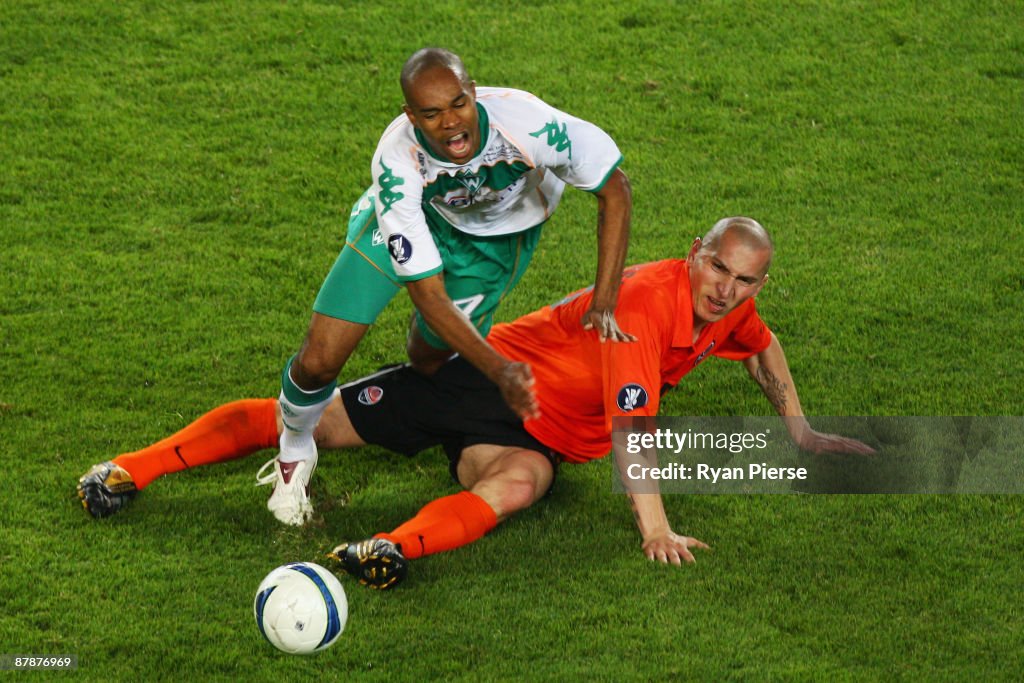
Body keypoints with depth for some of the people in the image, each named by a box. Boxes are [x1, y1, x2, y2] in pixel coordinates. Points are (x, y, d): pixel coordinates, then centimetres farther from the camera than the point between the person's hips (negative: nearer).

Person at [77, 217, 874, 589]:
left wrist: (799, 428, 23)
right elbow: (631, 421, -32)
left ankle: (394, 549, -55)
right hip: (491, 376, -5)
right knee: (305, 421, -7)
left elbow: (765, 345, 28)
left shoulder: (729, 310, 1)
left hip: (542, 436, 5)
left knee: (520, 482, -33)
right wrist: (653, 525, -37)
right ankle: (134, 467, -5)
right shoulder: (649, 299, -25)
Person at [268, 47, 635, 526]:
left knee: (429, 358, -1)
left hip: (500, 232, 1)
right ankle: (294, 453, 25)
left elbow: (614, 188, -23)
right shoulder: (396, 162, -39)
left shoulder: (526, 123, -41)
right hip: (416, 211, -1)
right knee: (320, 359, -9)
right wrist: (499, 370, -46)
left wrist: (603, 306, -25)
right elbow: (429, 295, -35)